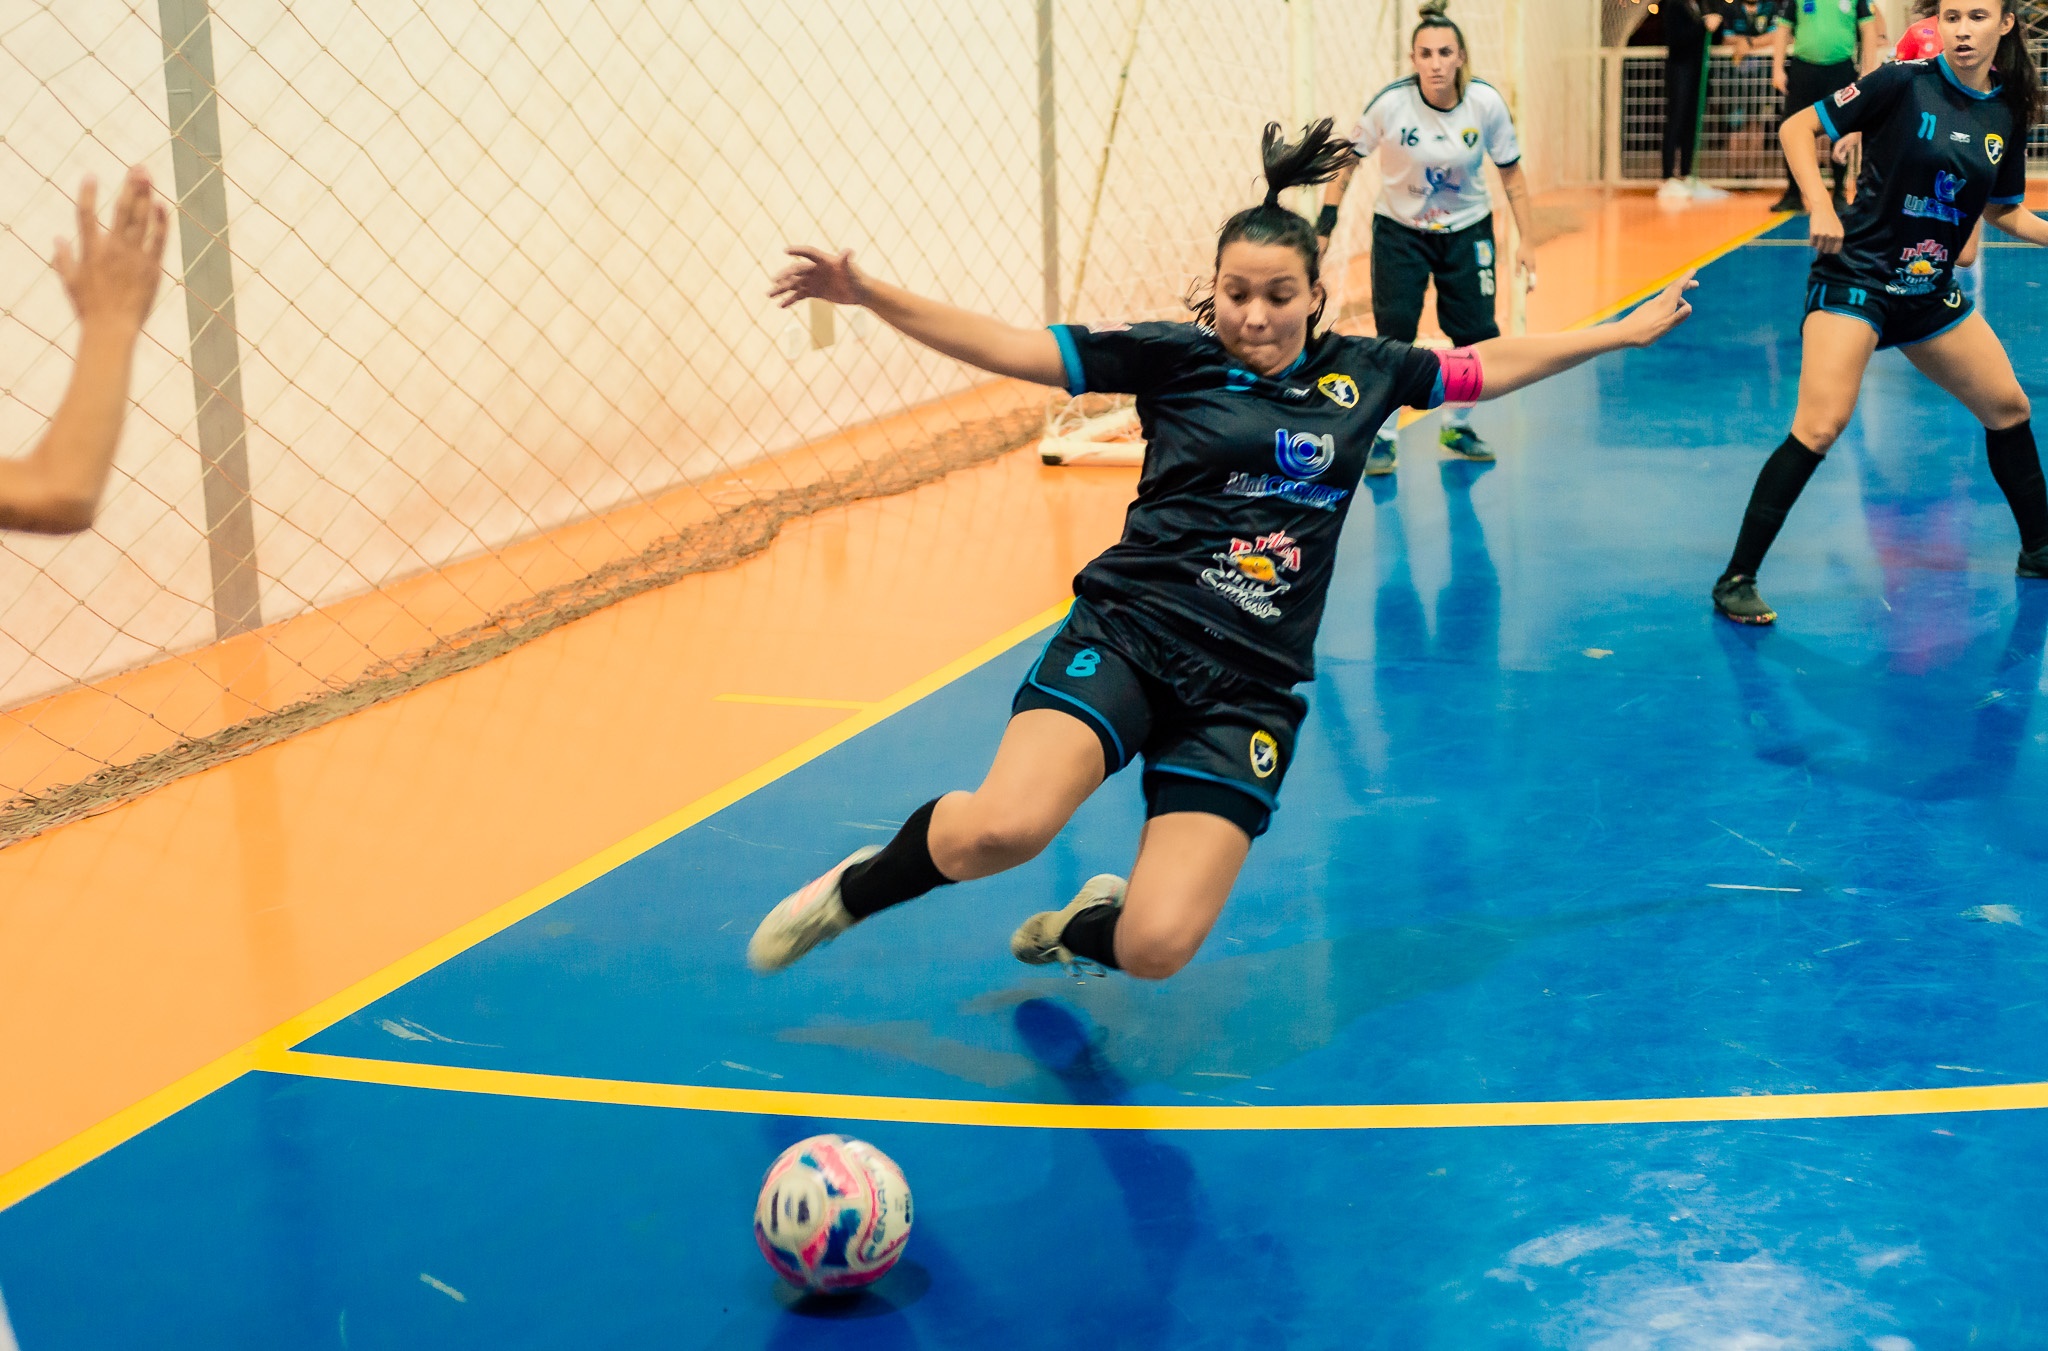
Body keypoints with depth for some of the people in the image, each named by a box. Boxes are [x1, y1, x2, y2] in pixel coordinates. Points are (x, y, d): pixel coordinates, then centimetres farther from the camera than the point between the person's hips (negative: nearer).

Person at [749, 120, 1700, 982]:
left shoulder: (1360, 372, 13)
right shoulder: (1173, 356, 4)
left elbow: (1488, 366, 26)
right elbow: (1005, 347, 0)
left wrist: (1624, 334, 31)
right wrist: (868, 295, -9)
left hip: (1249, 687, 3)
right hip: (1128, 635, -2)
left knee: (1156, 948, -14)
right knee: (1004, 828, -31)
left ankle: (1084, 927, 23)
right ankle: (860, 888, 1)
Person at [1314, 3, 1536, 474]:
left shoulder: (1486, 103, -17)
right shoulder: (1391, 103, -22)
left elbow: (1511, 173, -4)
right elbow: (1348, 159, -7)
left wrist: (1525, 240, -5)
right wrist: (1325, 223, -12)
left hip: (1467, 230, 2)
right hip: (1399, 229, -2)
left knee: (1477, 335, 0)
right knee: (1394, 333, -11)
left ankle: (1456, 426, 24)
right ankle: (1382, 438, 5)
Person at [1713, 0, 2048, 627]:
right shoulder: (1904, 83, -12)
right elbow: (1797, 128, -10)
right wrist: (1820, 208, -22)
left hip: (1930, 291, 7)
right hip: (1856, 277, -7)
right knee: (1820, 426, -20)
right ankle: (1737, 579, -14)